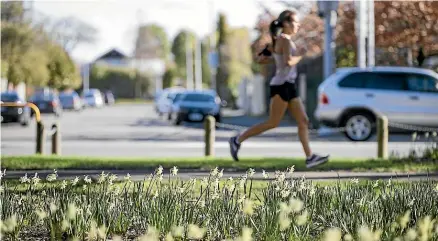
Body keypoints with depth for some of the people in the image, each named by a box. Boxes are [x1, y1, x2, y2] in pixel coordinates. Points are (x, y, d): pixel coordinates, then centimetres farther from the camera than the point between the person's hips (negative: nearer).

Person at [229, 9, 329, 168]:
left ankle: (310, 157, -3)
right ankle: (238, 140, 1)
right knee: (273, 123, -6)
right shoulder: (285, 39, -10)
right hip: (281, 85, -10)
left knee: (303, 121, 2)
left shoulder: (279, 41, 17)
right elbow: (289, 61, -25)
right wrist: (301, 56, -8)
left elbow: (260, 60, 17)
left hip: (289, 86, 10)